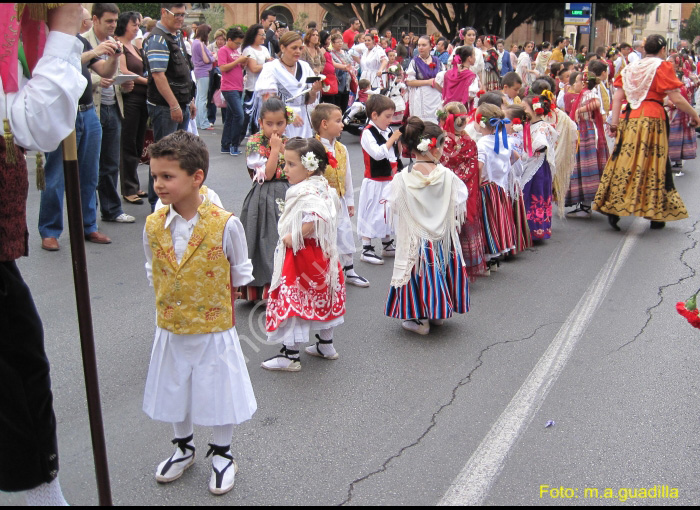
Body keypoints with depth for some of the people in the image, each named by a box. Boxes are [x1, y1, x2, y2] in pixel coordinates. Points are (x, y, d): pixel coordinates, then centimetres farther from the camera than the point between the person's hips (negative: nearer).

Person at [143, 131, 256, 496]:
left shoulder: (225, 225, -19)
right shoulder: (153, 225, -8)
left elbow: (240, 273, -4)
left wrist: (215, 303, 0)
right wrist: (168, 303, 6)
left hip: (214, 330, -4)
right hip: (170, 329, 4)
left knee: (219, 392, 11)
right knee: (175, 392, 20)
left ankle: (222, 455, 36)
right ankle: (184, 448, 45)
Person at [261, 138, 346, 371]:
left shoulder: (307, 192, -23)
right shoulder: (322, 187, 7)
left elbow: (315, 217, -40)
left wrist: (294, 237, -27)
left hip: (301, 255, -11)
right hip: (321, 252, 11)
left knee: (291, 299, -2)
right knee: (321, 297, 20)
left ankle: (290, 356, 6)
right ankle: (326, 345, 34)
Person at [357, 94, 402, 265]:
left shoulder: (388, 131, 7)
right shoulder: (367, 133, -16)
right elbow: (377, 153, -28)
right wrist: (392, 139, -23)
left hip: (390, 181, 8)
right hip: (375, 183, -8)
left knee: (388, 213, 17)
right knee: (372, 214, -2)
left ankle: (387, 245, 32)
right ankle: (366, 249, 8)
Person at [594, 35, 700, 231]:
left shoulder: (630, 68, 14)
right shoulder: (662, 67, -1)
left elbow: (618, 97, 7)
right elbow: (676, 99, -5)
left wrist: (614, 120, 6)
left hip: (629, 119, 4)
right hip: (652, 119, -4)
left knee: (625, 162, 6)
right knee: (653, 165, 3)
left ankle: (614, 208, -3)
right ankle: (656, 214, 12)